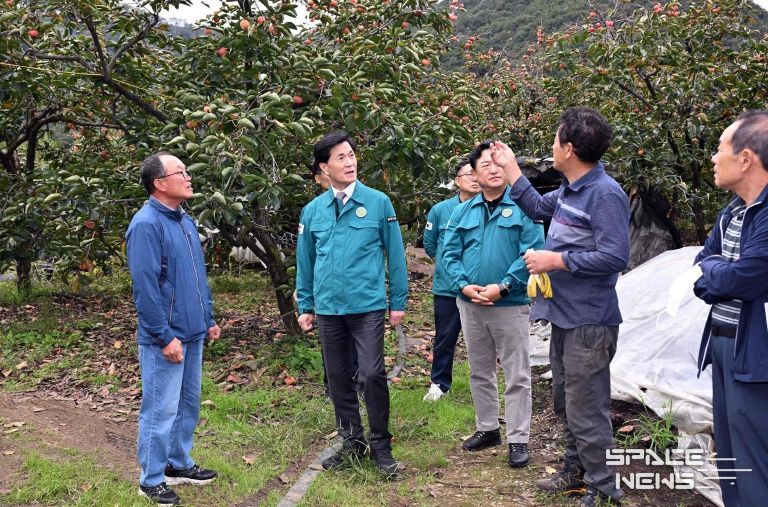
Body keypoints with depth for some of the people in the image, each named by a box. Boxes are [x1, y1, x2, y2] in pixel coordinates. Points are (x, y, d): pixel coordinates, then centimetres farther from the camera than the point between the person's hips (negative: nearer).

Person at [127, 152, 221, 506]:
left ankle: (179, 464, 31)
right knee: (161, 410, 0)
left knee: (188, 404, 17)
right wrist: (165, 336, -20)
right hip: (166, 338, -9)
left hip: (192, 333, 9)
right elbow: (145, 287, -20)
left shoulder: (185, 221, 12)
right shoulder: (146, 224, -17)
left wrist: (209, 319, 18)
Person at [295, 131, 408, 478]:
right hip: (328, 309, 3)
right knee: (338, 378, 11)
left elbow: (395, 255, 0)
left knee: (372, 375, -7)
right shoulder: (312, 211, 5)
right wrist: (305, 307, 12)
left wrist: (398, 302, 0)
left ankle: (380, 445, 10)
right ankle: (352, 441, 26)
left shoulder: (378, 202, -3)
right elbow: (305, 262, 12)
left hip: (368, 306, -3)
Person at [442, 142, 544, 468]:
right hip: (470, 305, 5)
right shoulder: (463, 212, 8)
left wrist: (502, 287, -20)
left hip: (510, 304, -5)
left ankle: (518, 440, 9)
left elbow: (532, 253, -13)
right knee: (479, 372, 16)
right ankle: (487, 429, 31)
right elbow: (450, 253, 5)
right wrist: (464, 285, -12)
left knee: (517, 376, 0)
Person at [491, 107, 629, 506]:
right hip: (565, 317, 10)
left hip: (589, 321, -10)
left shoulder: (604, 193, -21)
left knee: (585, 410, -4)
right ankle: (576, 472, 35)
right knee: (566, 403, 20)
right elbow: (538, 207, 27)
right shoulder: (570, 189, 8)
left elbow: (614, 257, -26)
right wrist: (510, 167, 22)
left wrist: (554, 260, -21)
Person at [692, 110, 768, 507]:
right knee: (729, 456, 19)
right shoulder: (733, 211, 12)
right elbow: (704, 265, 17)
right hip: (722, 342, 10)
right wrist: (719, 278, -5)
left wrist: (713, 268, -1)